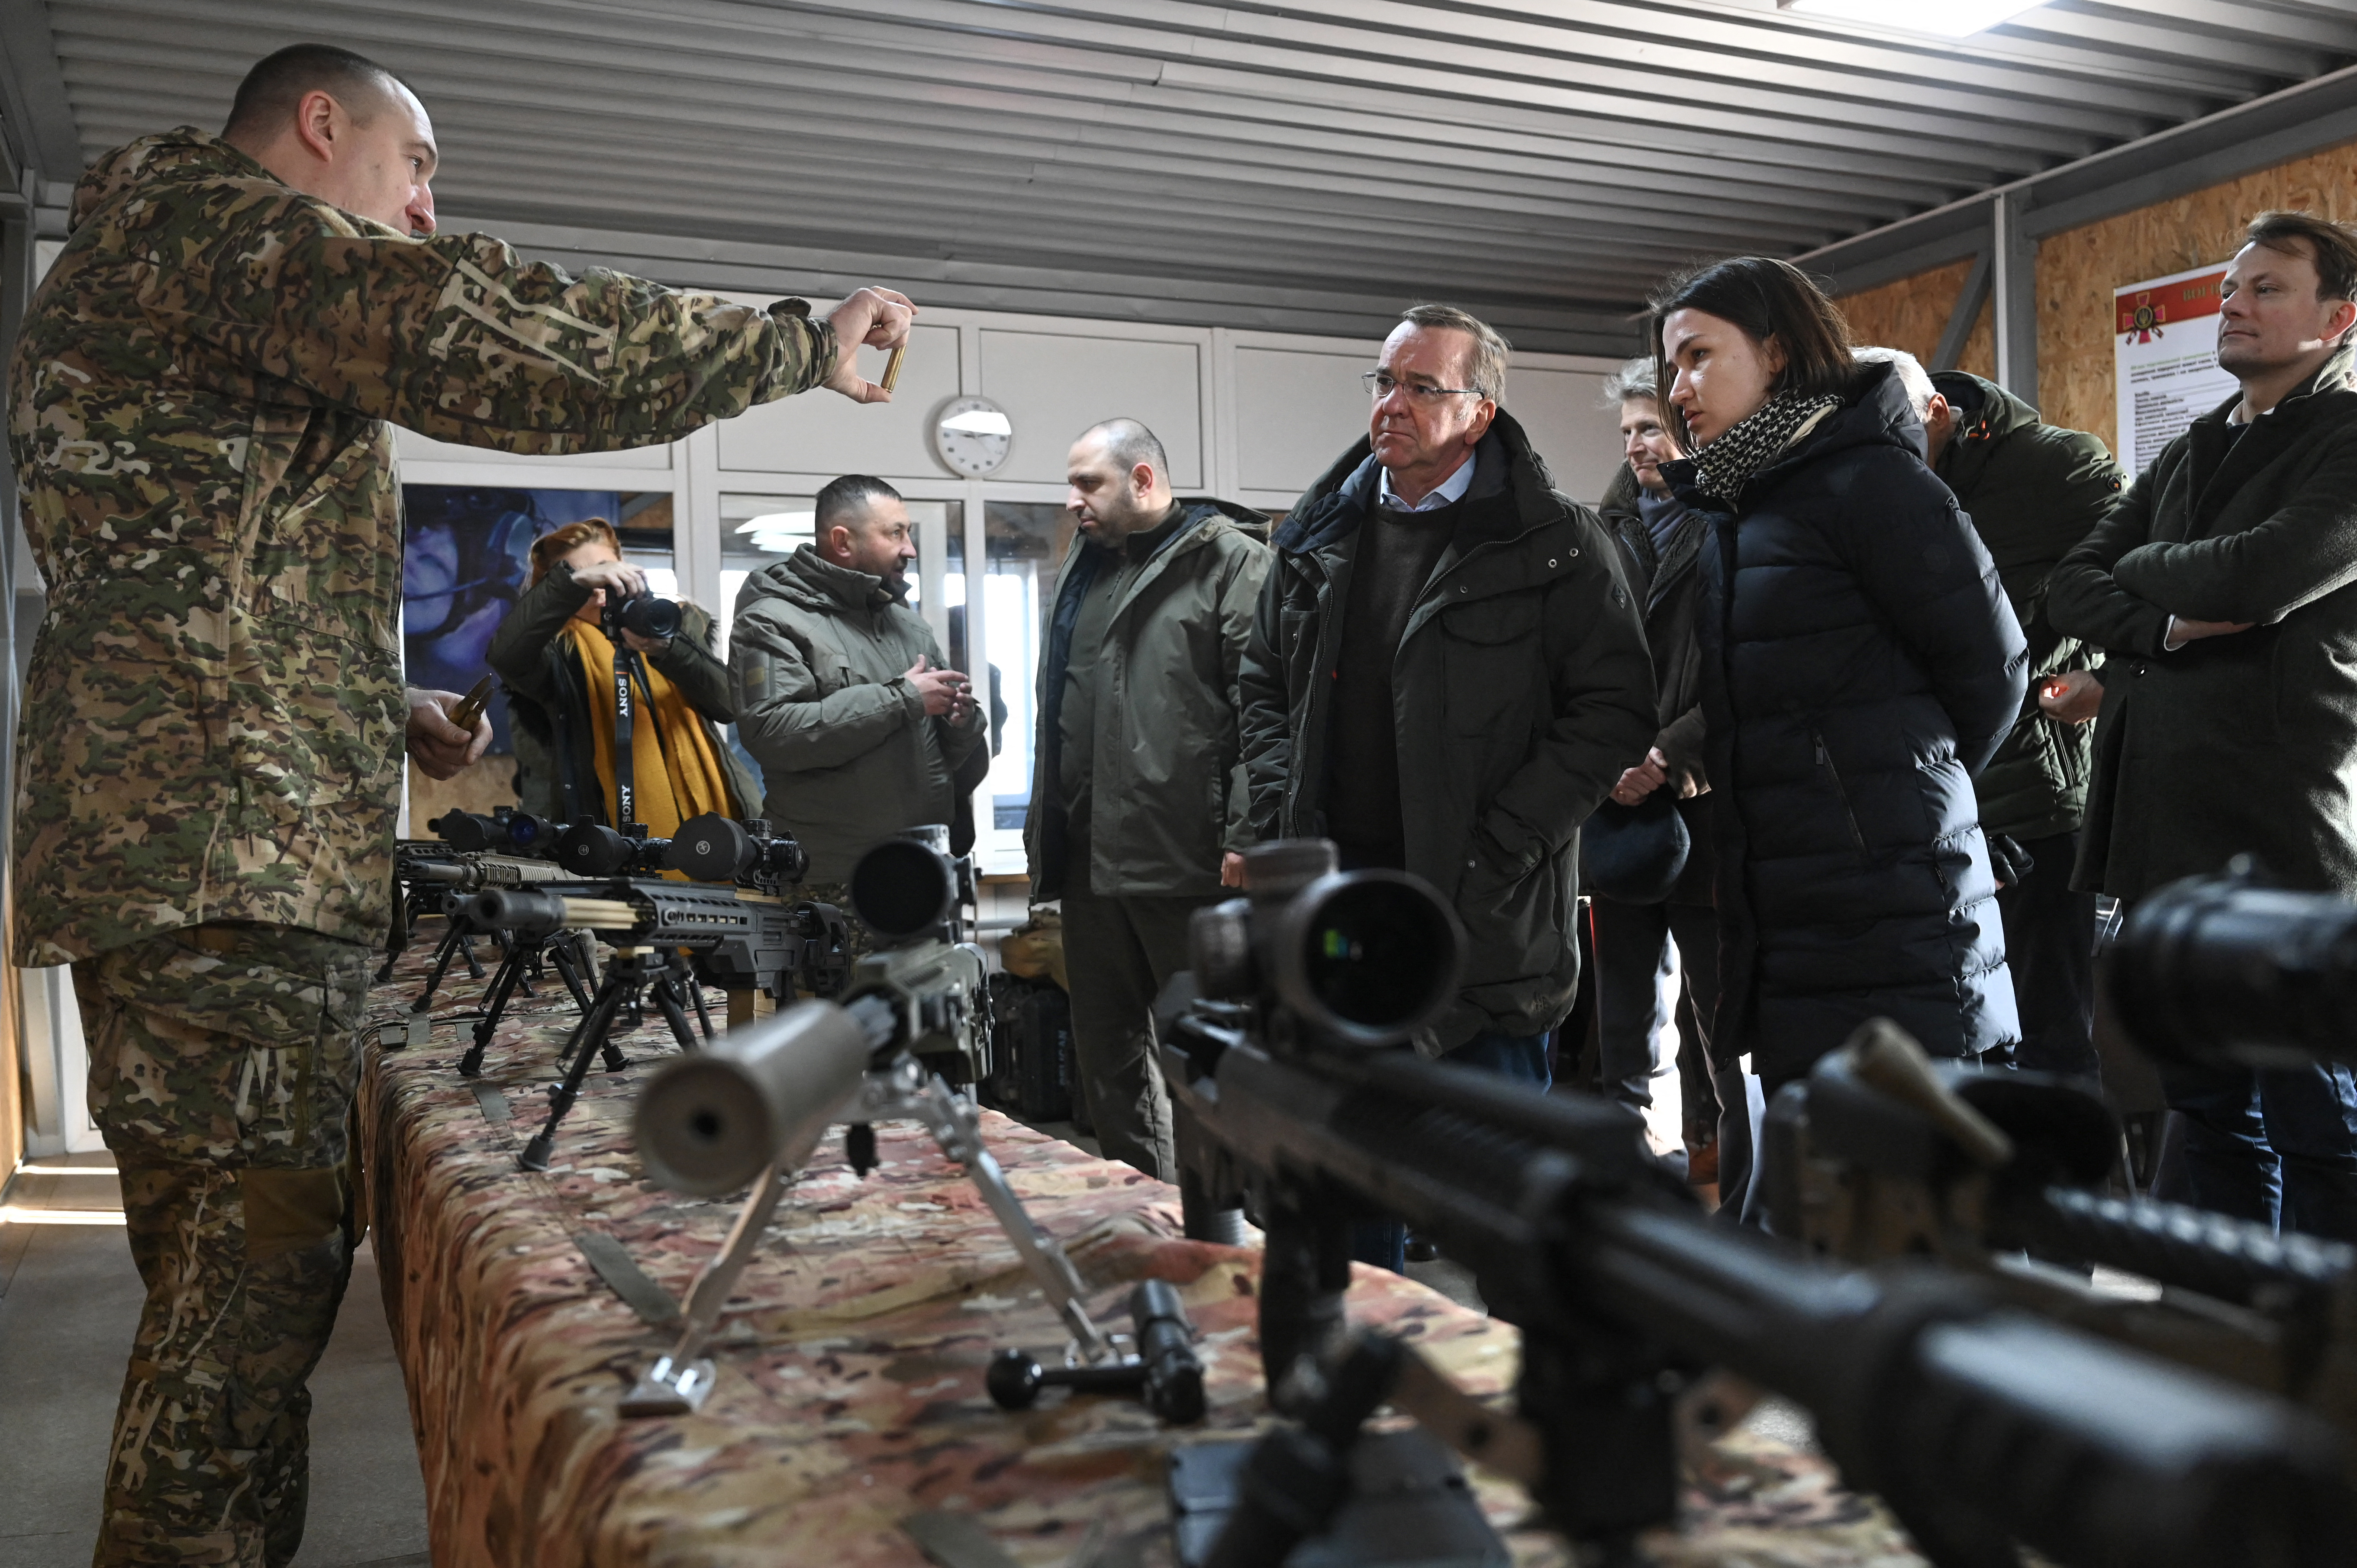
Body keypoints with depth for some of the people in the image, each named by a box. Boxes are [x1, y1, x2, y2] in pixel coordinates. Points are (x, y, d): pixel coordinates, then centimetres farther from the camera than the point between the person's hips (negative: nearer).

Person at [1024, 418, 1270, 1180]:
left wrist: (1245, 838, -20)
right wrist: (1044, 828, 20)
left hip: (1184, 859, -8)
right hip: (1091, 858, 8)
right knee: (1104, 1049, 14)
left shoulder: (1230, 562, -5)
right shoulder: (1086, 571, 20)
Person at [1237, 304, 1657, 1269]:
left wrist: (1489, 856, -15)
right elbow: (1263, 684, 17)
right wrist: (1285, 824, 3)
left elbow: (1614, 709, -9)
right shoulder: (1318, 537, 11)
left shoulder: (1555, 546, -5)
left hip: (1483, 919, -5)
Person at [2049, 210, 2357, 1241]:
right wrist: (2170, 626, -10)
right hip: (2169, 839, 8)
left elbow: (2253, 579, -20)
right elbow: (2072, 588, 10)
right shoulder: (2190, 452, 19)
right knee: (2208, 1108, 16)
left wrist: (2142, 566, 0)